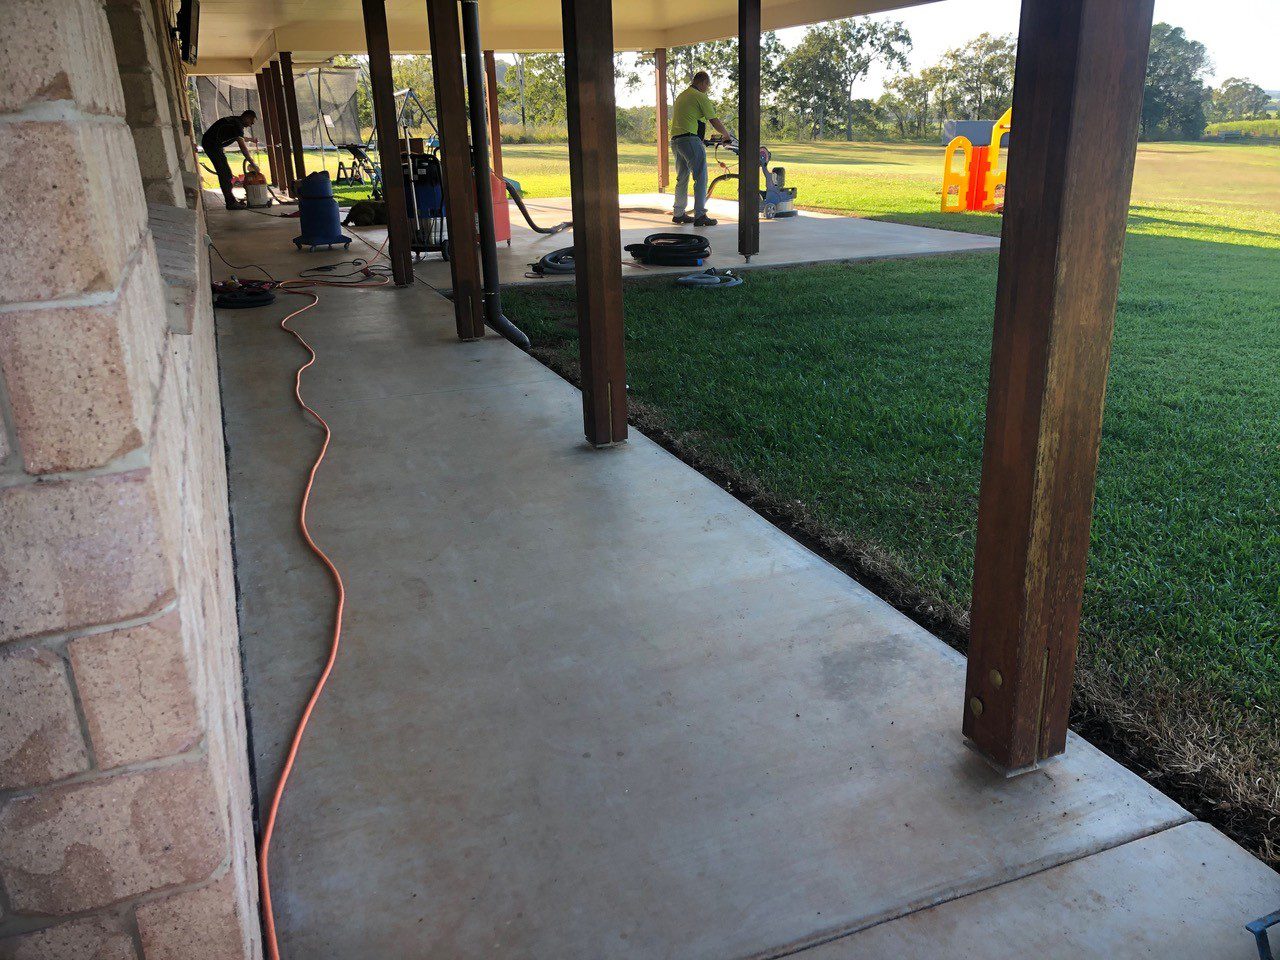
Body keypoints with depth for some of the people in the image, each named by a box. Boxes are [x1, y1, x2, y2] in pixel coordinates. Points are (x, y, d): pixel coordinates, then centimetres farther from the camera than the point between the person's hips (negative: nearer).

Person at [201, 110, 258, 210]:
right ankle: (231, 203, -12)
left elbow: (239, 137, 39)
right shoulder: (237, 124, -14)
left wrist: (251, 139, 53)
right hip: (212, 144, -11)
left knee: (224, 173, 13)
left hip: (208, 143, 11)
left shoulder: (234, 121, 16)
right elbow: (242, 147, -21)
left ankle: (231, 200, 17)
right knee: (225, 173, -11)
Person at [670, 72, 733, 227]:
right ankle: (700, 216, -10)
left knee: (682, 178, 16)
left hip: (675, 140, 9)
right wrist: (727, 136, 9)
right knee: (700, 178, -7)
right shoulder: (700, 97, -5)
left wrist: (701, 139, 33)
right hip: (690, 140, -9)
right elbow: (714, 121, -5)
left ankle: (678, 214, 20)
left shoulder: (681, 96, 22)